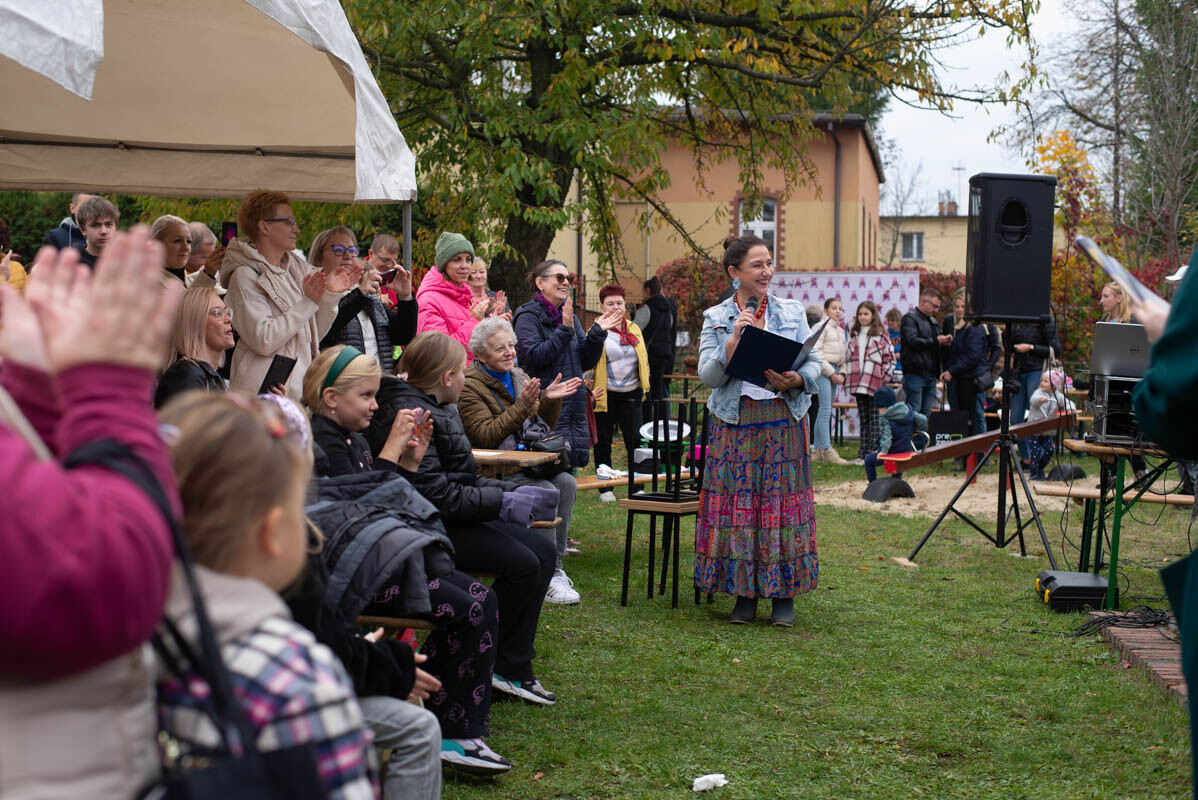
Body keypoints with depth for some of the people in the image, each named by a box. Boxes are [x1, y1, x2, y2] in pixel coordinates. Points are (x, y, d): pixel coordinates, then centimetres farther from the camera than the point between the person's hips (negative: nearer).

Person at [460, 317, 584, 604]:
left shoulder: (519, 376, 16)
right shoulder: (469, 386, -7)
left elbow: (542, 428, 18)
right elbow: (486, 436, -18)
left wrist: (550, 401, -2)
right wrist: (522, 406, -25)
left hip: (525, 461, 7)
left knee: (566, 483, -22)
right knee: (546, 492, -29)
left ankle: (556, 566, -15)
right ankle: (548, 577, -22)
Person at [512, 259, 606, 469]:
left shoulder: (569, 316, 17)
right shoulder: (528, 316, -4)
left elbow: (586, 362, 14)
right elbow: (535, 356, -18)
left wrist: (598, 332, 0)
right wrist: (565, 330, -19)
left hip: (574, 407, 7)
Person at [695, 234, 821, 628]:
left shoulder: (792, 312, 9)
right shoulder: (715, 318, 5)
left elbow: (814, 363, 7)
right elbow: (708, 376, -4)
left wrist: (795, 380, -14)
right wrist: (734, 341, -18)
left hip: (783, 421, 1)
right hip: (735, 423, -1)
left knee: (782, 501, 0)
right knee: (737, 503, 0)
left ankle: (784, 595, 8)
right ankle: (745, 594, 11)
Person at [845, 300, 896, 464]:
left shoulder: (880, 335, -1)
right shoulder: (854, 335, 15)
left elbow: (890, 358, -1)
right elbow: (848, 357, 19)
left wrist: (883, 377, -8)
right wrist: (846, 377, 11)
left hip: (874, 383, -5)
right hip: (858, 383, 5)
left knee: (875, 420, -4)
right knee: (863, 419, 9)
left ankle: (872, 453, -6)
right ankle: (862, 454, 10)